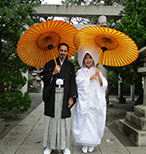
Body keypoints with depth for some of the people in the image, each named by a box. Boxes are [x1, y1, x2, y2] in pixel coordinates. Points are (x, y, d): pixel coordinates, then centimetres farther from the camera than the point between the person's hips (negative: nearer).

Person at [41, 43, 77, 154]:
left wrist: (72, 97, -3)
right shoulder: (50, 64, 11)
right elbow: (43, 77, 5)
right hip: (52, 96, 0)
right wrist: (53, 73, -11)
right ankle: (49, 145, 16)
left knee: (64, 119, 0)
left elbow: (73, 82, 5)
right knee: (51, 119, 3)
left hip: (64, 96, 0)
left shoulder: (70, 66, 10)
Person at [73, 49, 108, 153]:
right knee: (84, 122, -2)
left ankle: (92, 144, 18)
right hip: (84, 101, -1)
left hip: (96, 101, 2)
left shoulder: (97, 71, 12)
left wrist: (99, 76, -11)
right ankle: (84, 144, 12)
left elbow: (104, 85, 4)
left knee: (95, 121, 3)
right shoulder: (80, 72, 8)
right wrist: (91, 78, -12)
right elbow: (79, 82, -9)